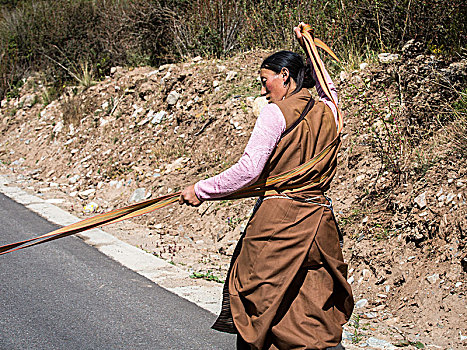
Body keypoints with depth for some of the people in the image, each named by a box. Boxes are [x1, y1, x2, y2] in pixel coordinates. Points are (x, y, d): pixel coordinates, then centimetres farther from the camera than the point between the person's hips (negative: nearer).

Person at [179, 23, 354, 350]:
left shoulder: (277, 112, -9)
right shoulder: (327, 111, 8)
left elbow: (249, 169, -16)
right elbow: (328, 88, 35)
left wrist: (201, 190, -8)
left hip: (278, 219, -6)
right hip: (320, 220, 6)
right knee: (317, 317, 8)